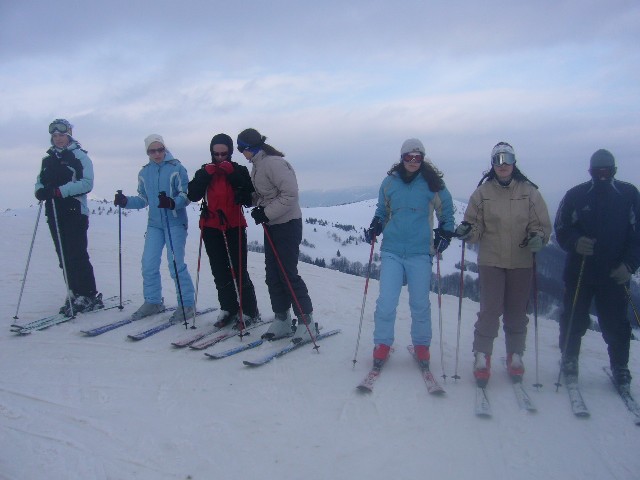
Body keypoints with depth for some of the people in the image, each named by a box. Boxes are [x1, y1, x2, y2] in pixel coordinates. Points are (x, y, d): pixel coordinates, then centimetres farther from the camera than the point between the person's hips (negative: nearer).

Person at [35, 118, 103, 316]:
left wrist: (60, 191, -21)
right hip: (54, 214, 7)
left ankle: (89, 295, -4)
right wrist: (40, 190, -4)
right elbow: (40, 180, 20)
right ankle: (74, 294, 14)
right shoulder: (48, 159, 19)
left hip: (75, 212, -7)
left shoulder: (80, 157, -2)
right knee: (64, 257, 7)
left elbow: (87, 183, -12)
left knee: (77, 255, -10)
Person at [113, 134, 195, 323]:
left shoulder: (176, 168, -6)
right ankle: (153, 302, 21)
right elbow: (143, 199, 15)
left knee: (176, 264, -9)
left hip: (175, 223, -5)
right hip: (154, 224, 6)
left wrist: (172, 203, -29)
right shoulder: (144, 172, 11)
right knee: (148, 264, 5)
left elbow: (186, 195, -12)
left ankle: (186, 304, 2)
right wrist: (126, 201, -1)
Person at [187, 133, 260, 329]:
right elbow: (192, 195, -2)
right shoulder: (205, 172, 10)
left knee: (239, 271, -6)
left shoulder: (239, 171, 2)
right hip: (211, 228, 4)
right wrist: (206, 174, -10)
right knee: (220, 272, 8)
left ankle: (249, 311, 3)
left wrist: (232, 175, -14)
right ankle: (228, 309, 17)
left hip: (234, 227, -3)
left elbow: (249, 198, -9)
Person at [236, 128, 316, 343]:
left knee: (288, 274, -7)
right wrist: (250, 198, 0)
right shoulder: (257, 165, 11)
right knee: (272, 274, 9)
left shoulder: (274, 163, -18)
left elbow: (289, 193, -23)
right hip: (271, 224, 10)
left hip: (288, 224, -9)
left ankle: (307, 321, 3)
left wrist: (266, 213, -21)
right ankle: (282, 319, 18)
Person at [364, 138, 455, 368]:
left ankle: (421, 345, 26)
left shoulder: (432, 183, 1)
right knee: (386, 302, -5)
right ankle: (382, 344, 13)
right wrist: (375, 226, 1)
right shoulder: (390, 182, 6)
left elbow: (446, 210, 14)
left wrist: (445, 233, 2)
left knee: (420, 303, 7)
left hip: (420, 253, -1)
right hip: (392, 251, 1)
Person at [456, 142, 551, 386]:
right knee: (490, 310, -4)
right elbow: (476, 227, 3)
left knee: (517, 312, 12)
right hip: (491, 261, -1)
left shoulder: (529, 192, 1)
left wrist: (538, 237, -17)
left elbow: (543, 225, 3)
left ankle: (515, 356, 28)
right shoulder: (482, 192, 2)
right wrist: (467, 231, -18)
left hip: (522, 263, 1)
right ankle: (482, 357, 9)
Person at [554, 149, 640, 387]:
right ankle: (569, 360, 25)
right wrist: (575, 242, -21)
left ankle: (620, 367, 23)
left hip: (616, 274, 0)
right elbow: (561, 230, 1)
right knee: (574, 320, 7)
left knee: (616, 324, 5)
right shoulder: (575, 195, 1)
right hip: (579, 272, 0)